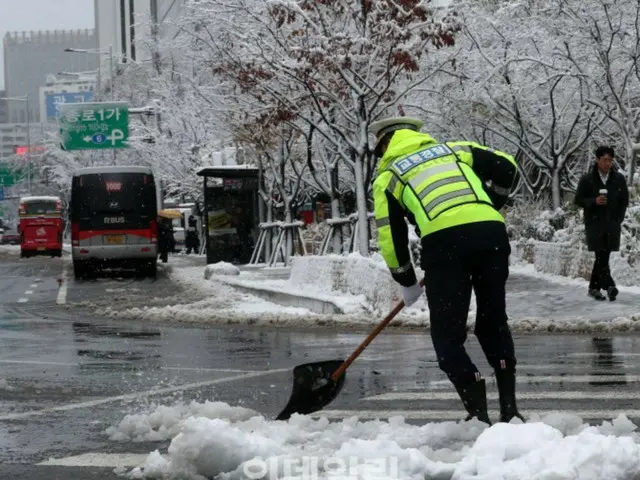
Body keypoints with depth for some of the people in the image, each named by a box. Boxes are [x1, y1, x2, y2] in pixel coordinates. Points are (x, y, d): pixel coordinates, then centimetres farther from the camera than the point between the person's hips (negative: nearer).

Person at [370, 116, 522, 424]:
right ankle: (509, 408, 14)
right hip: (491, 233, 3)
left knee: (448, 336, 7)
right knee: (494, 324, 20)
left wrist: (407, 284, 30)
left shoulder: (387, 176, 21)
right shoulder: (455, 150, 29)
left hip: (443, 241, -3)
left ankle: (479, 414, -6)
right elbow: (506, 168, 22)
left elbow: (390, 236, 18)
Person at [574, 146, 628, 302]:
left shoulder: (619, 179, 7)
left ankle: (594, 288, 14)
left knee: (602, 257, 5)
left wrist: (618, 219, 4)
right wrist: (594, 201, -16)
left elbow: (624, 201, 14)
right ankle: (609, 286, -22)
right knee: (601, 255, -14)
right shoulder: (587, 179, -1)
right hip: (594, 223, -3)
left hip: (613, 224, 3)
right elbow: (578, 200, 2)